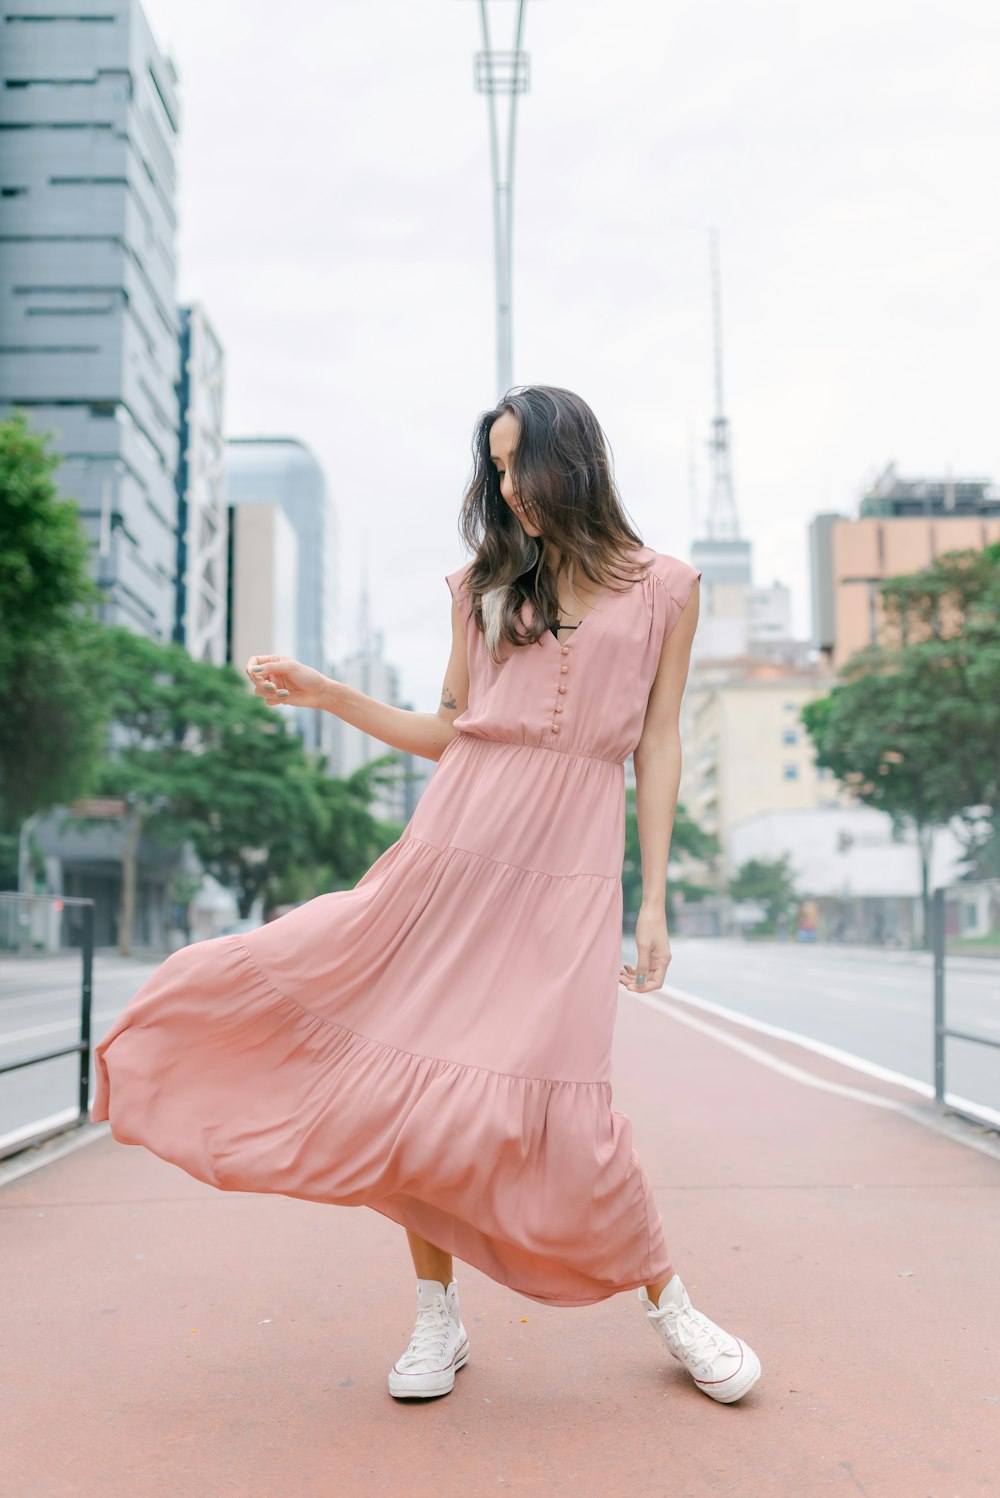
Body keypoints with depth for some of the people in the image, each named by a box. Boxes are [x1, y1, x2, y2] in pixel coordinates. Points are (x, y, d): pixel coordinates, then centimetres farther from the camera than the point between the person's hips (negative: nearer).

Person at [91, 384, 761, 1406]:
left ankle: (668, 1306, 14)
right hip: (457, 847, 3)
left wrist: (653, 903, 3)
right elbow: (449, 732, 15)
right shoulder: (483, 584, 14)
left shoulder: (663, 590, 9)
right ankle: (438, 1319, 17)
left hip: (570, 868, -3)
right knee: (409, 1068, -3)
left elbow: (658, 749, 7)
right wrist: (323, 693, 7)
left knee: (554, 1094, -11)